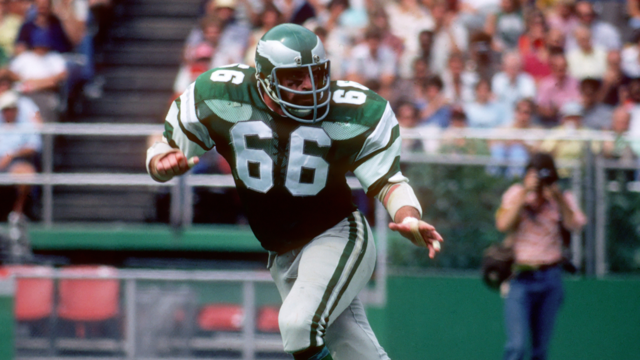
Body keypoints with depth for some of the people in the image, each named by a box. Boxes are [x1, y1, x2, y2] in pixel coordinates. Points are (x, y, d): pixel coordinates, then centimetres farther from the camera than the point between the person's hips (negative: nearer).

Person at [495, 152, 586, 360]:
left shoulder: (562, 199, 7)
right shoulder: (516, 194, 2)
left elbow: (575, 224, -11)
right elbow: (503, 224, -15)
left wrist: (557, 196, -19)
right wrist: (525, 192, -17)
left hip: (551, 278, 3)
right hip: (520, 278, -3)